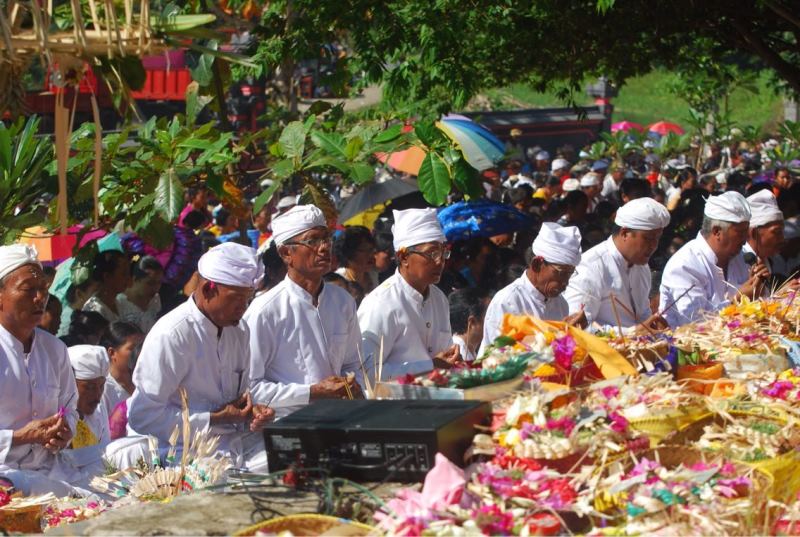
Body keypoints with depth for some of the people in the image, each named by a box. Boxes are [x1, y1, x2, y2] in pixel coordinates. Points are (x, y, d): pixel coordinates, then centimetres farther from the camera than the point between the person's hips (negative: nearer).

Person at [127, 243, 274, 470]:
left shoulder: (239, 331, 12)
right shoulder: (171, 335, -13)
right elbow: (143, 416, -16)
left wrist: (252, 410, 0)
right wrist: (215, 419, -14)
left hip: (238, 441, 8)